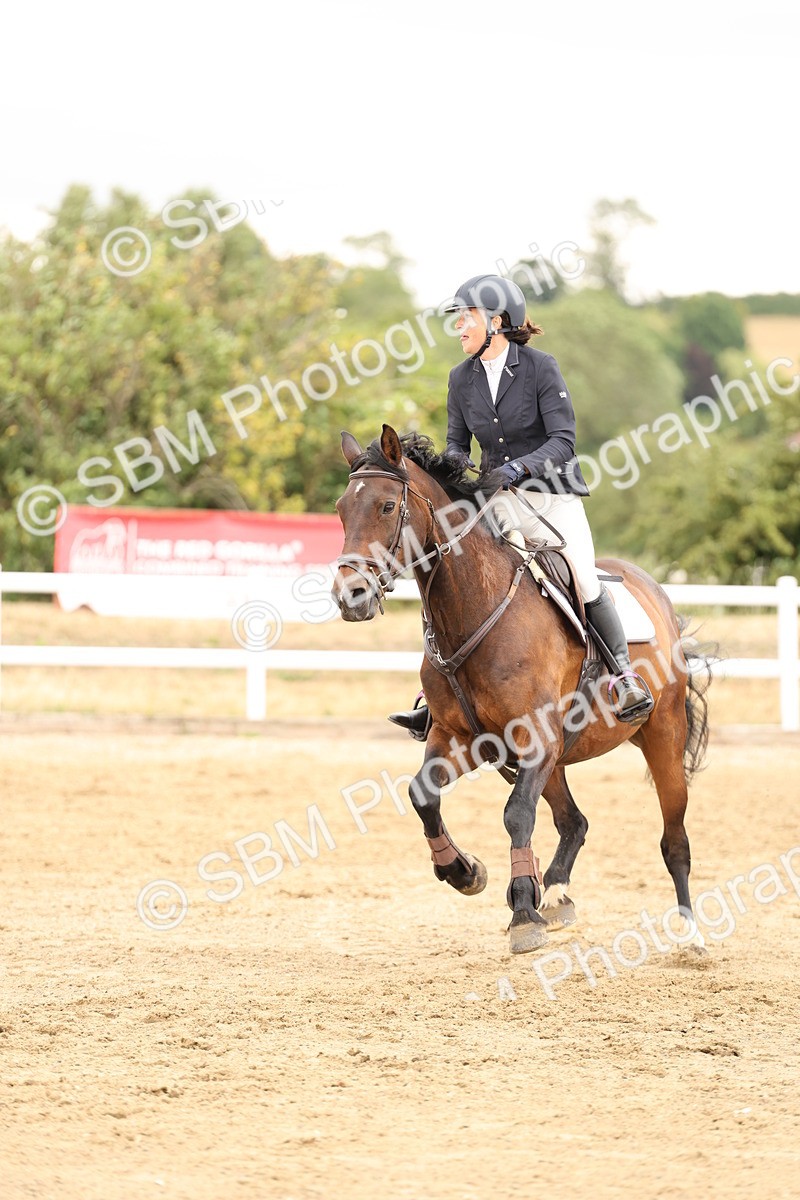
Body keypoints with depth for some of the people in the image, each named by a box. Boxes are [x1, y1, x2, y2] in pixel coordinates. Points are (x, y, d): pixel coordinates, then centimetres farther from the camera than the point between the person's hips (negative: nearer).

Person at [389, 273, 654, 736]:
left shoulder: (540, 367, -11)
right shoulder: (462, 378, 4)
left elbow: (563, 440, -16)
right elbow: (458, 441, 11)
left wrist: (520, 467, -32)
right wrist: (455, 464, -13)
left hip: (551, 494, -4)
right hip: (497, 501, 4)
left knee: (585, 584, -15)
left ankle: (626, 675, 5)